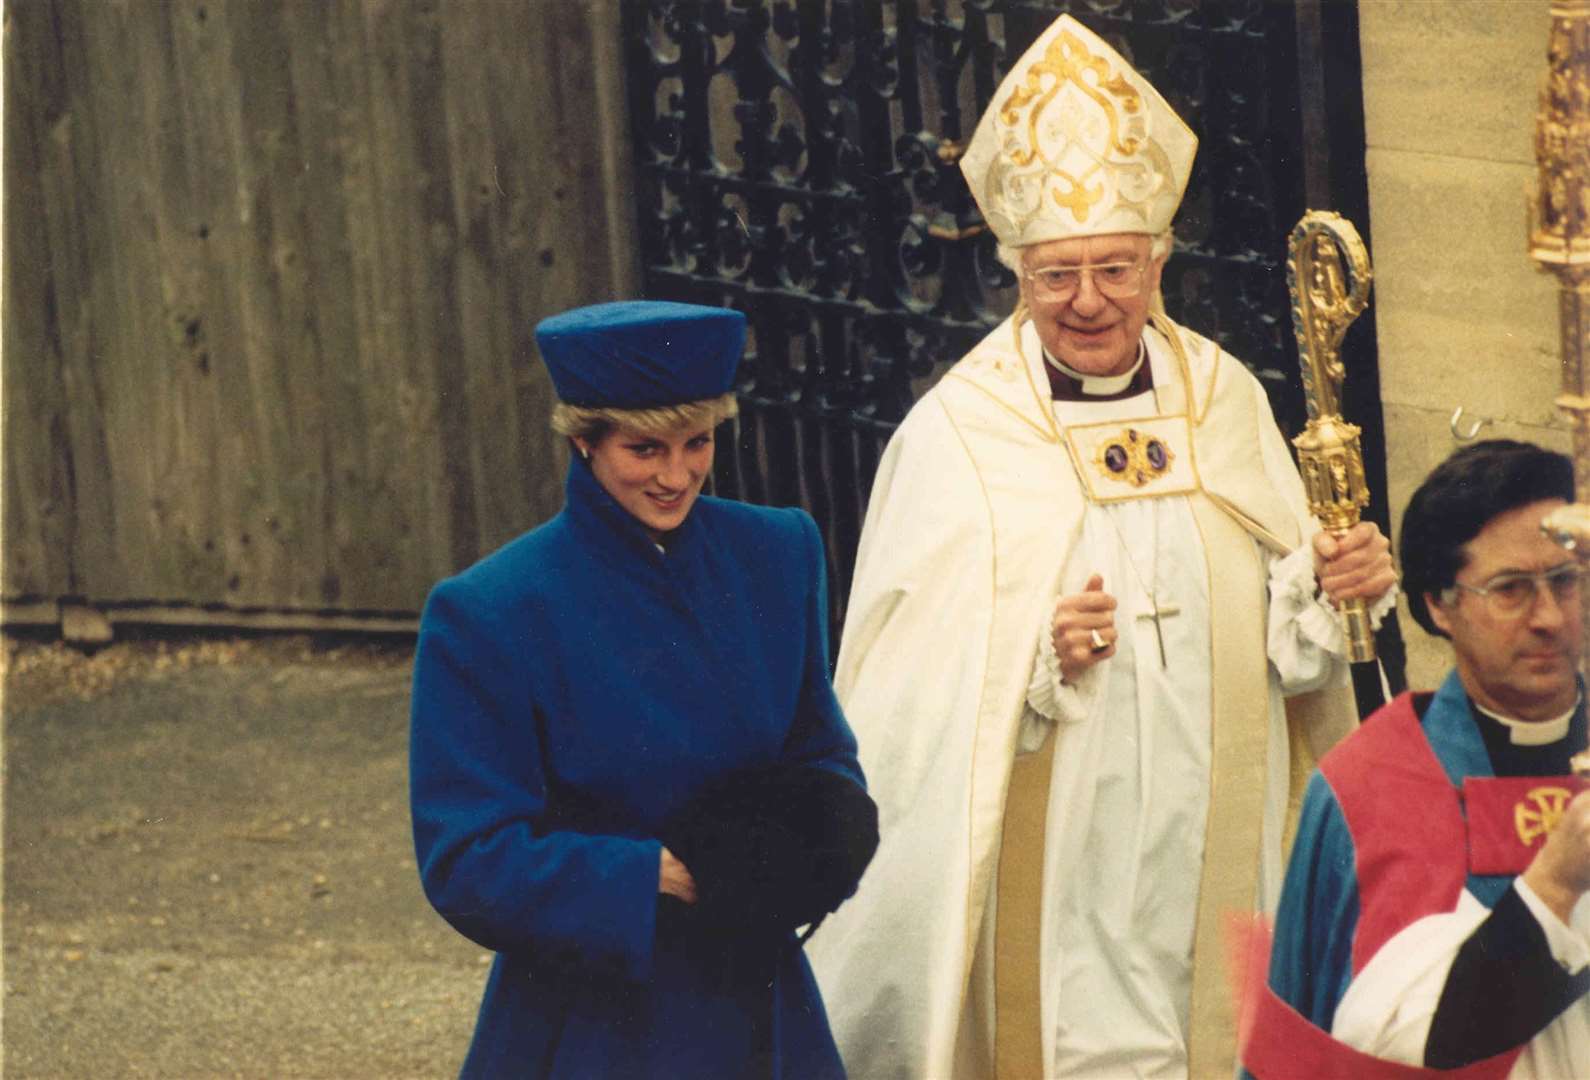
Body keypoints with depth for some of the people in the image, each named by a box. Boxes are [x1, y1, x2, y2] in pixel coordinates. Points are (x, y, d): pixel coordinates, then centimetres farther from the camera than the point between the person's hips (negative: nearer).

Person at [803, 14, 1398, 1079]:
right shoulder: (955, 434, -5)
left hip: (1213, 839, 4)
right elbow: (911, 677, -8)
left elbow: (1281, 625, 9)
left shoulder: (1224, 398, 7)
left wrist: (1334, 581, -11)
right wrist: (1036, 651, -24)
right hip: (1054, 860, -4)